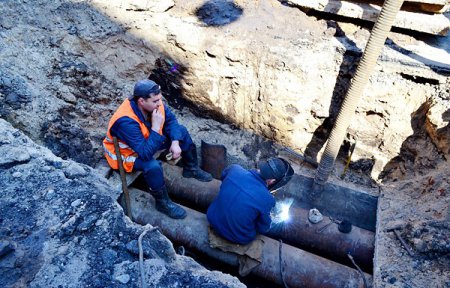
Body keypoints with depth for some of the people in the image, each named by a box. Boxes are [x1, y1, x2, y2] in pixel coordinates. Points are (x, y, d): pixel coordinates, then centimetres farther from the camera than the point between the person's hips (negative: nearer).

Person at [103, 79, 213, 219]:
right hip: (128, 152, -7)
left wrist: (175, 142, -21)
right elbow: (146, 153, -41)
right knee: (153, 166, -37)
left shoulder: (154, 103, -19)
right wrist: (156, 127, -40)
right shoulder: (126, 121, -39)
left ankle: (191, 169, 18)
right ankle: (163, 202, -10)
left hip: (147, 141, 7)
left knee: (181, 131, 1)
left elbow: (171, 120, -6)